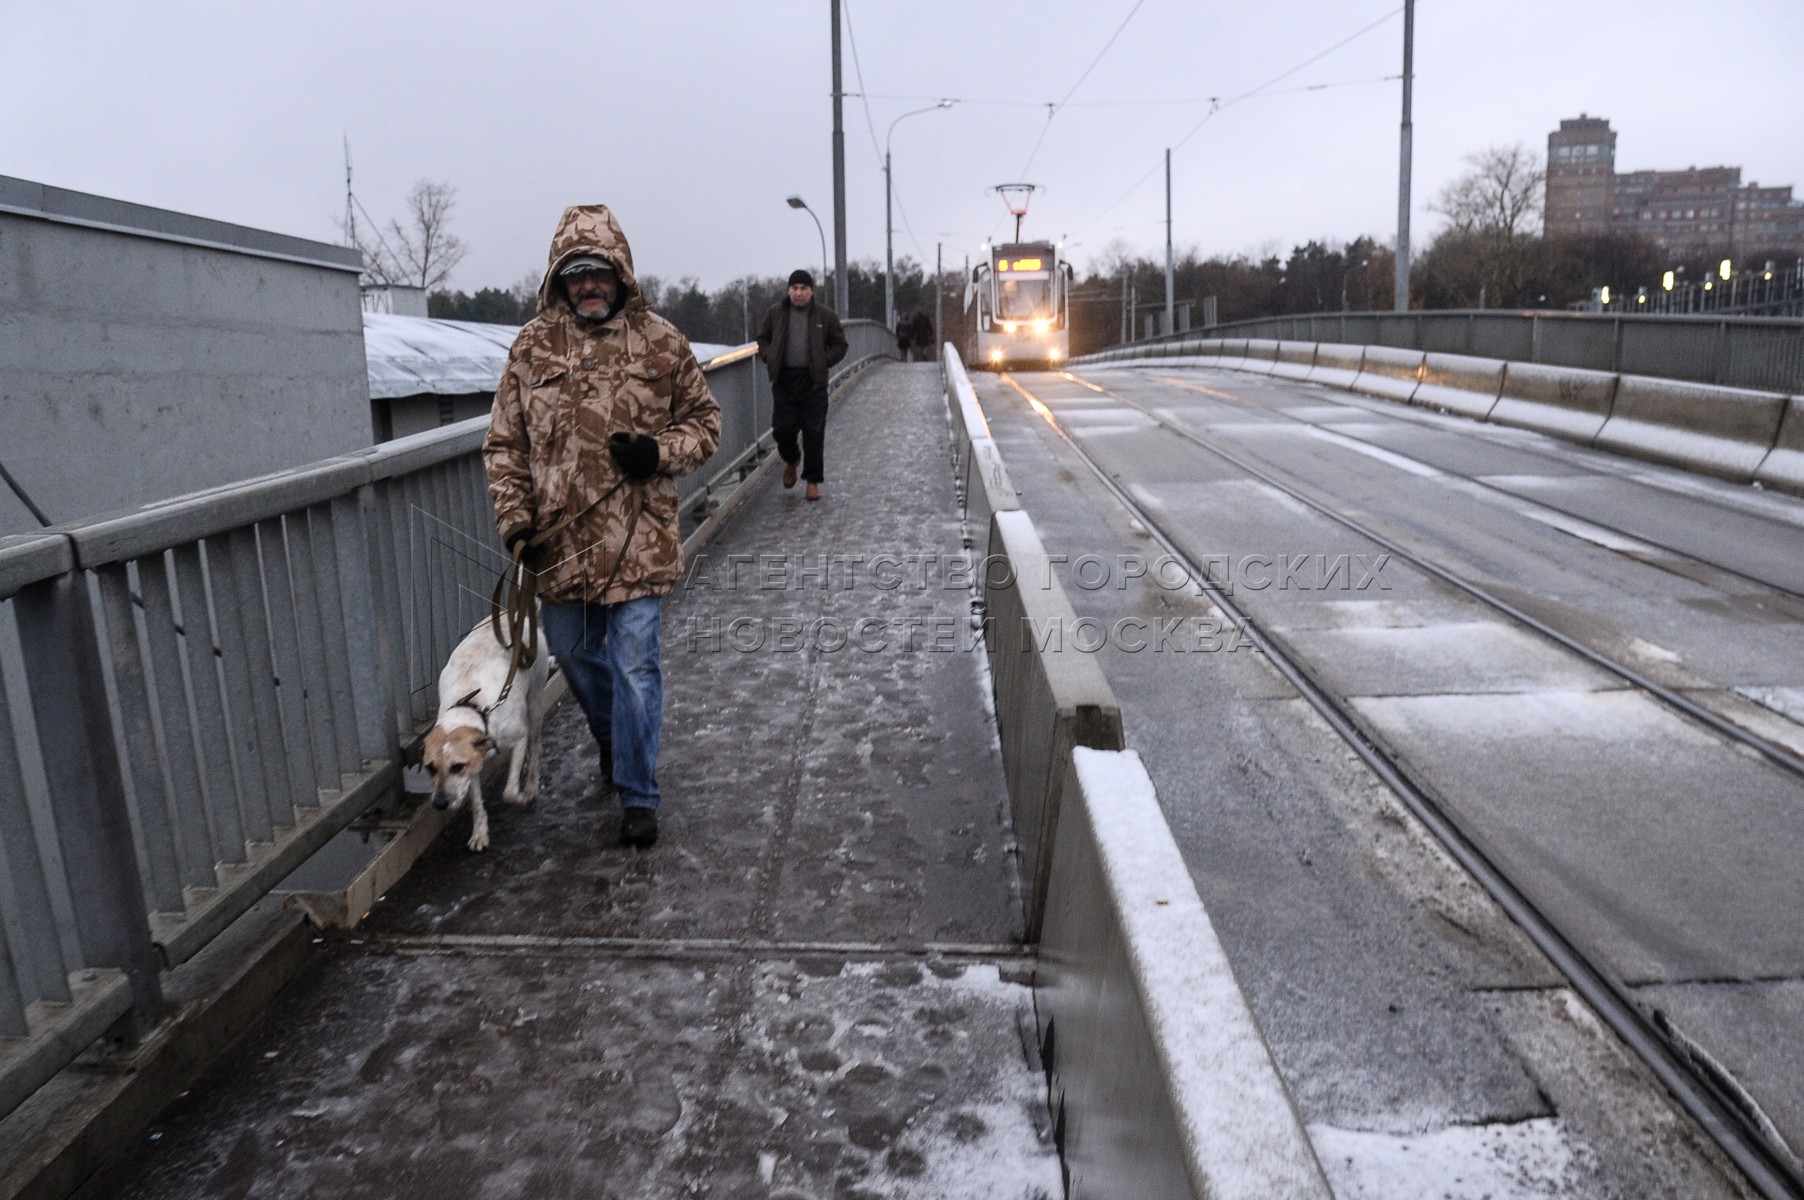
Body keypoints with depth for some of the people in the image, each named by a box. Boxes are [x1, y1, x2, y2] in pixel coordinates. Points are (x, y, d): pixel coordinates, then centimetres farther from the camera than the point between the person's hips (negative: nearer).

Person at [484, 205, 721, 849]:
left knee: (635, 664, -2)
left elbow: (704, 420, 6)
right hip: (558, 541, 3)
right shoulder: (532, 345, 3)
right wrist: (515, 518, -3)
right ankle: (613, 742, 46)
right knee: (574, 655, 18)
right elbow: (504, 442, 7)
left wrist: (659, 452, -13)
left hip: (637, 538, -3)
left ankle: (638, 795, 11)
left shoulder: (659, 341, -1)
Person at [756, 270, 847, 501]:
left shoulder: (825, 315, 2)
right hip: (784, 379, 2)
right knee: (782, 428, 1)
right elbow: (763, 339, 17)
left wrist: (823, 362, -5)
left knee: (814, 432, -1)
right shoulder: (775, 313, 6)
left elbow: (839, 345, 8)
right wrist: (770, 359, 0)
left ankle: (813, 481, 9)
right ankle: (791, 461, 34)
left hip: (813, 380, -1)